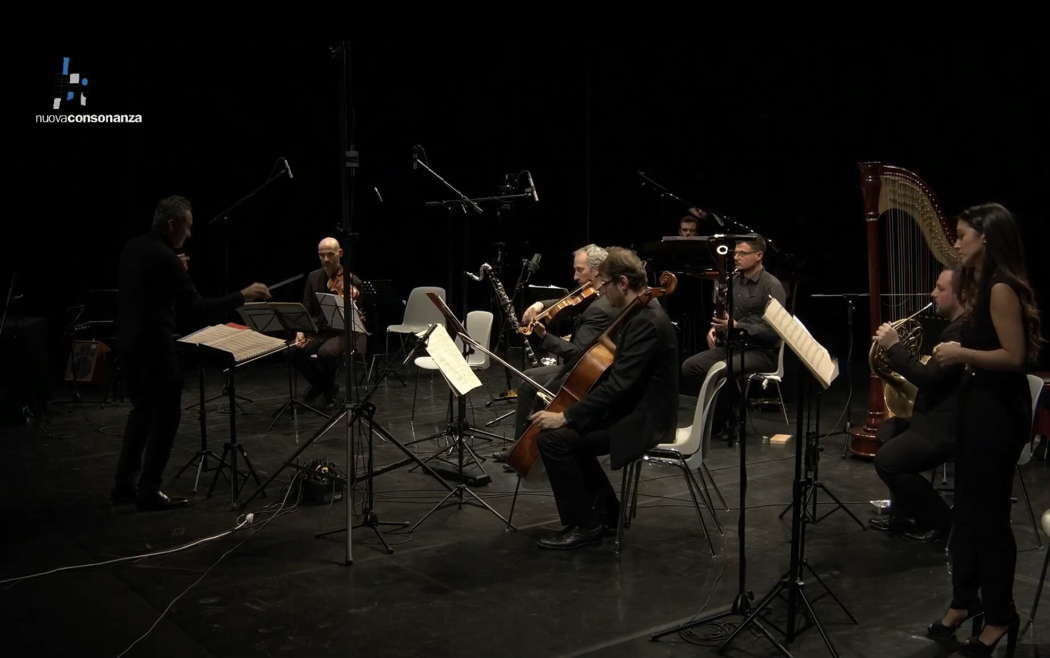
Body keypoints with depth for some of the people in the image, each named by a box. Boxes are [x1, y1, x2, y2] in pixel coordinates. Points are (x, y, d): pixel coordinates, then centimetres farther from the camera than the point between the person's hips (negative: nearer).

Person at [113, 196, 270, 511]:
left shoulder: (132, 248, 8)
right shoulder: (165, 259, -20)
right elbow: (197, 309, -22)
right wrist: (243, 295, -18)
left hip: (129, 343, 9)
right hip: (154, 346, -9)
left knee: (143, 410, 20)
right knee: (166, 414, 3)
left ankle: (125, 484, 24)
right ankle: (149, 491, 7)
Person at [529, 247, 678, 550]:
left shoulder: (646, 323, -23)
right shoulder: (639, 312, 10)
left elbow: (618, 385, -29)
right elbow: (613, 370, 20)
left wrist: (566, 416, -26)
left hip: (644, 419, -11)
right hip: (633, 408, 11)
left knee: (552, 438, -18)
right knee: (569, 432, 18)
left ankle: (584, 524, -5)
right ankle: (605, 509, 22)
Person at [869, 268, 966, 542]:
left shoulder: (964, 331, -22)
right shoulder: (957, 326, 13)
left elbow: (928, 377, -27)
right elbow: (933, 371, 21)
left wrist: (894, 346, -19)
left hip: (948, 426, -12)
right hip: (936, 415, 12)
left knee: (887, 461, -18)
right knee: (887, 431, 23)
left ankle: (939, 521, 2)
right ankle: (903, 516, 26)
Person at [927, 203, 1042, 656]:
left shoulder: (1001, 288, -18)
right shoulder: (983, 285, 12)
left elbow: (1014, 356, -22)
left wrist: (961, 354, -16)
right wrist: (958, 352, 6)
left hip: (998, 411, -10)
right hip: (978, 405, 10)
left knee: (989, 514, 1)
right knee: (966, 509, 16)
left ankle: (1000, 617, 15)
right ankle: (965, 599, 29)